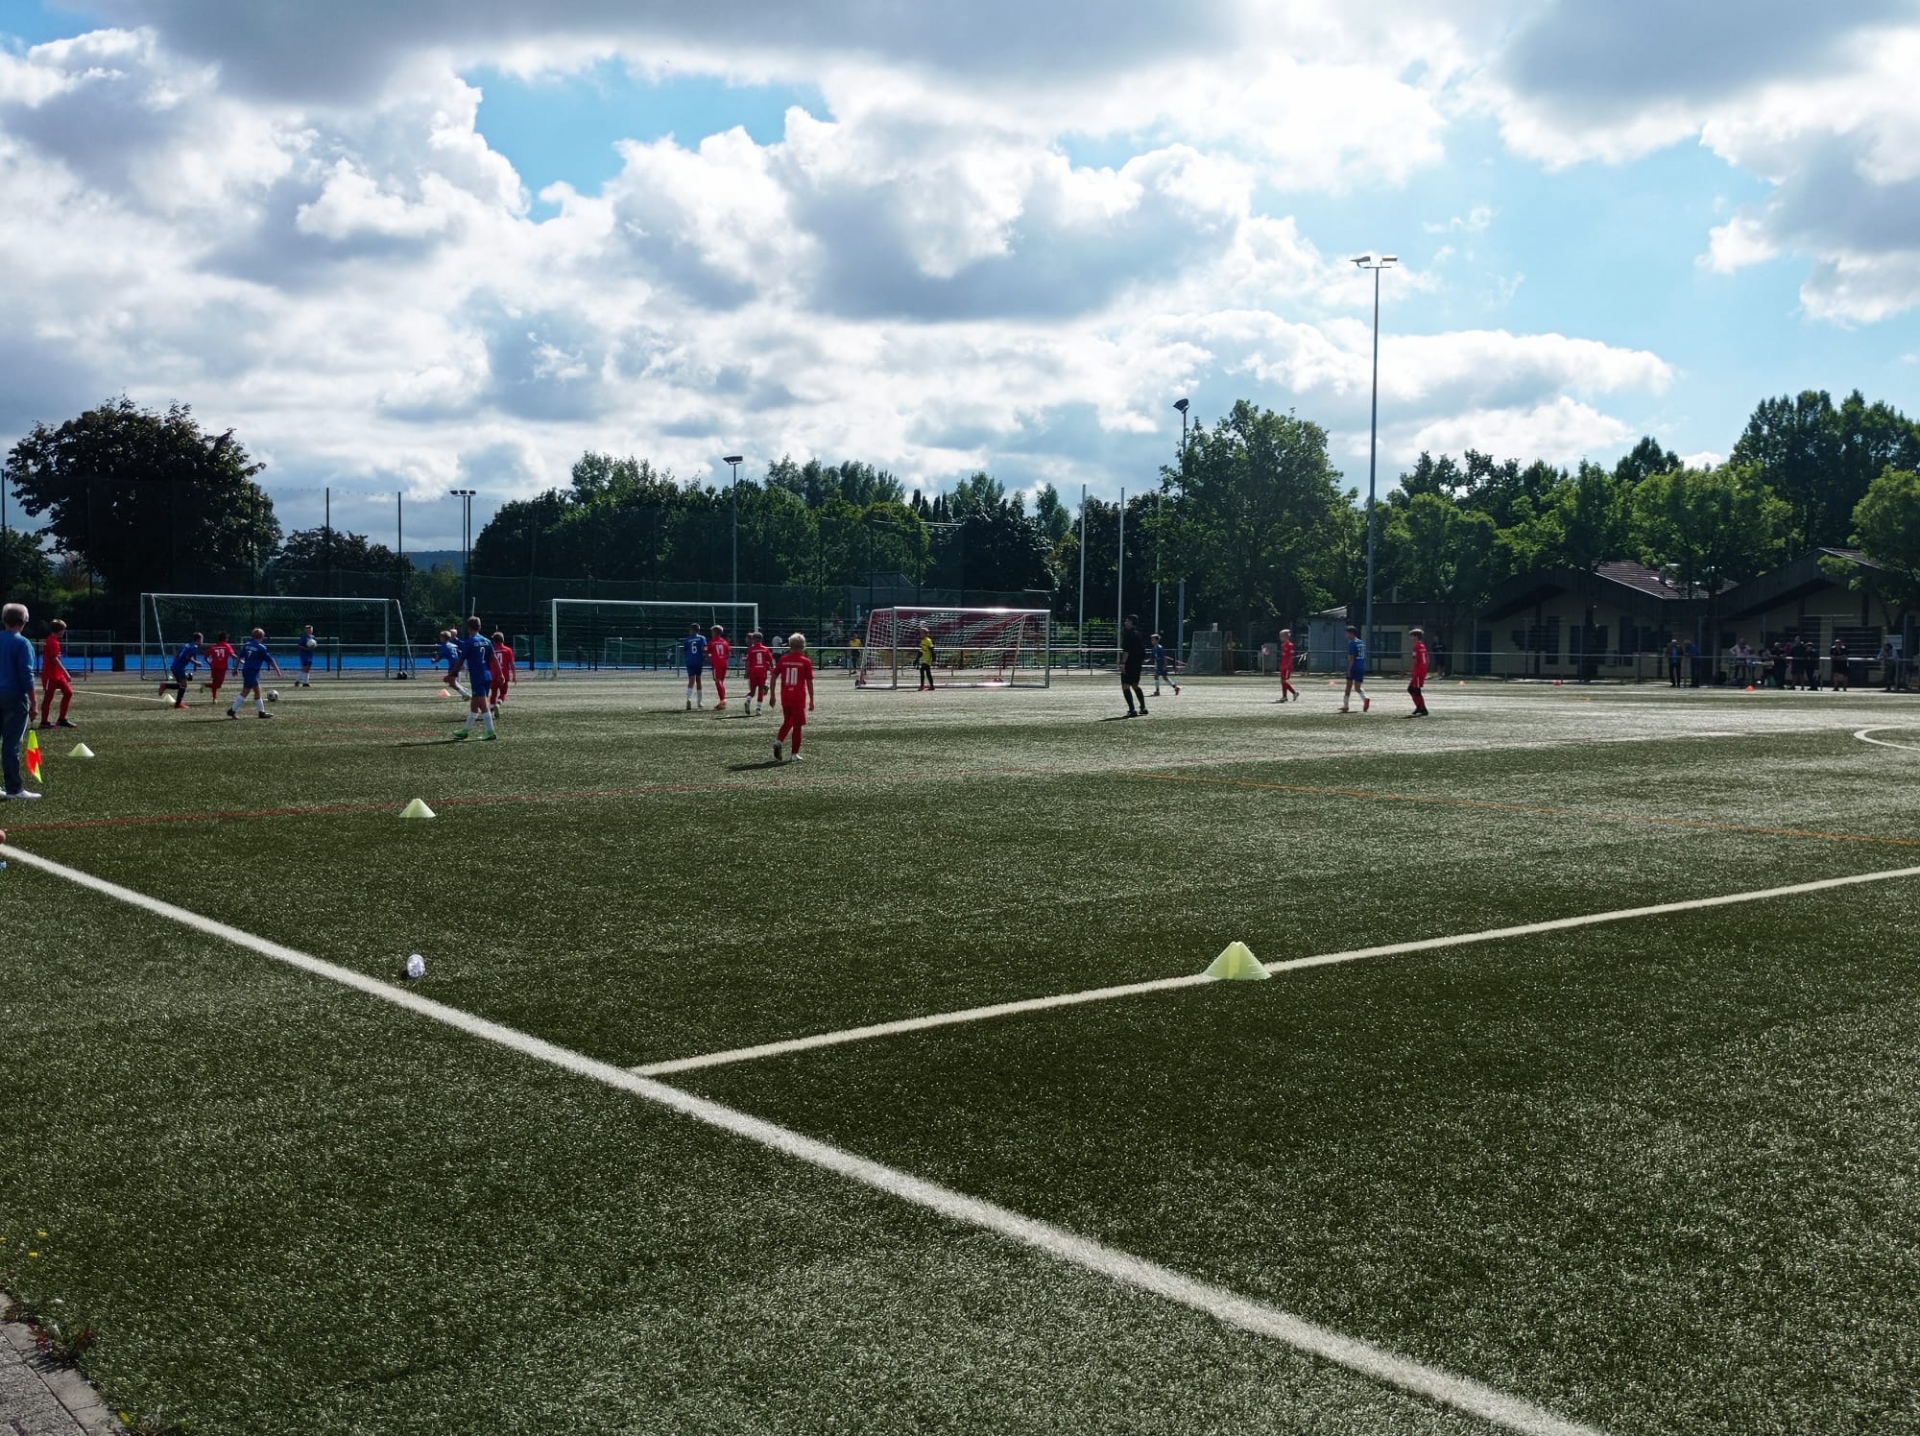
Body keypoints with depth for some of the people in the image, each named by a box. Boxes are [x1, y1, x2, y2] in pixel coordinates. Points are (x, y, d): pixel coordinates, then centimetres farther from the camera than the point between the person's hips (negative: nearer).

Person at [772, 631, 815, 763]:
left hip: (785, 698, 3)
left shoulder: (783, 660, 2)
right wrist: (811, 700, 2)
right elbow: (809, 682, -5)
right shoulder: (806, 662, -5)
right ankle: (795, 754, 6)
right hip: (799, 698, -3)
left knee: (787, 722, 20)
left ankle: (778, 741, -4)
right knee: (798, 725, 6)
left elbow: (774, 677, 2)